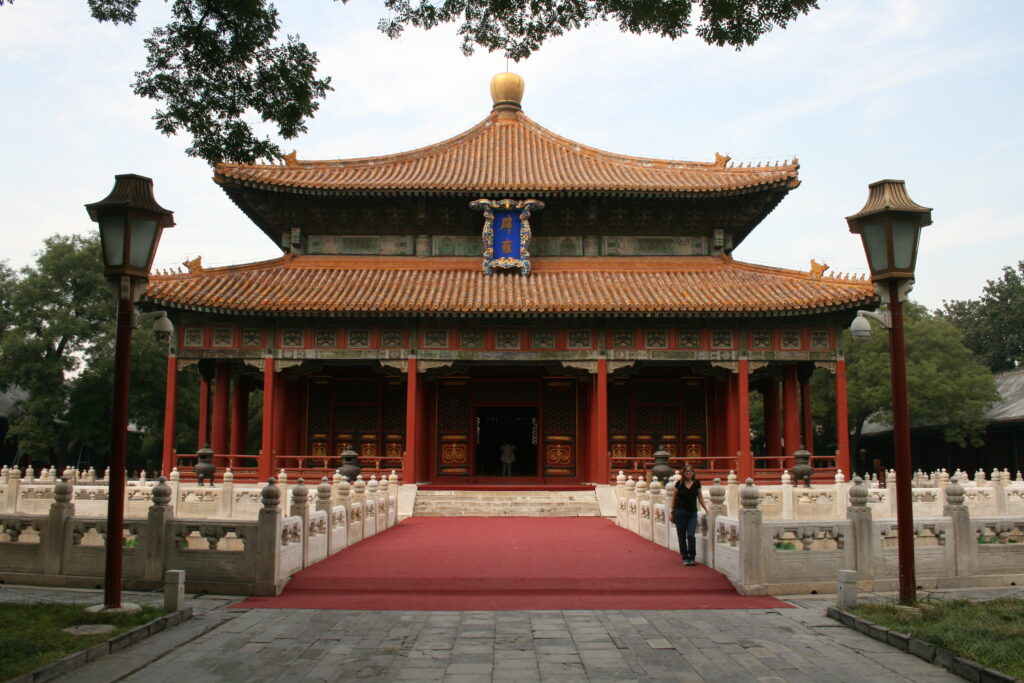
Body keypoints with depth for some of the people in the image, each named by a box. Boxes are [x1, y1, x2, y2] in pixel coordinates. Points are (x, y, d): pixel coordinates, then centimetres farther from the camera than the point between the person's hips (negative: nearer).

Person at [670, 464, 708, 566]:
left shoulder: (696, 483, 2)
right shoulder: (679, 484, -1)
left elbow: (700, 498, 10)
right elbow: (674, 498, 6)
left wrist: (706, 509, 3)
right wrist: (672, 513, 6)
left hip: (692, 513, 0)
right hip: (680, 512, 0)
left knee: (691, 535, -8)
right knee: (682, 536, 3)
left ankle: (692, 557, 6)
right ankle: (685, 557, 14)